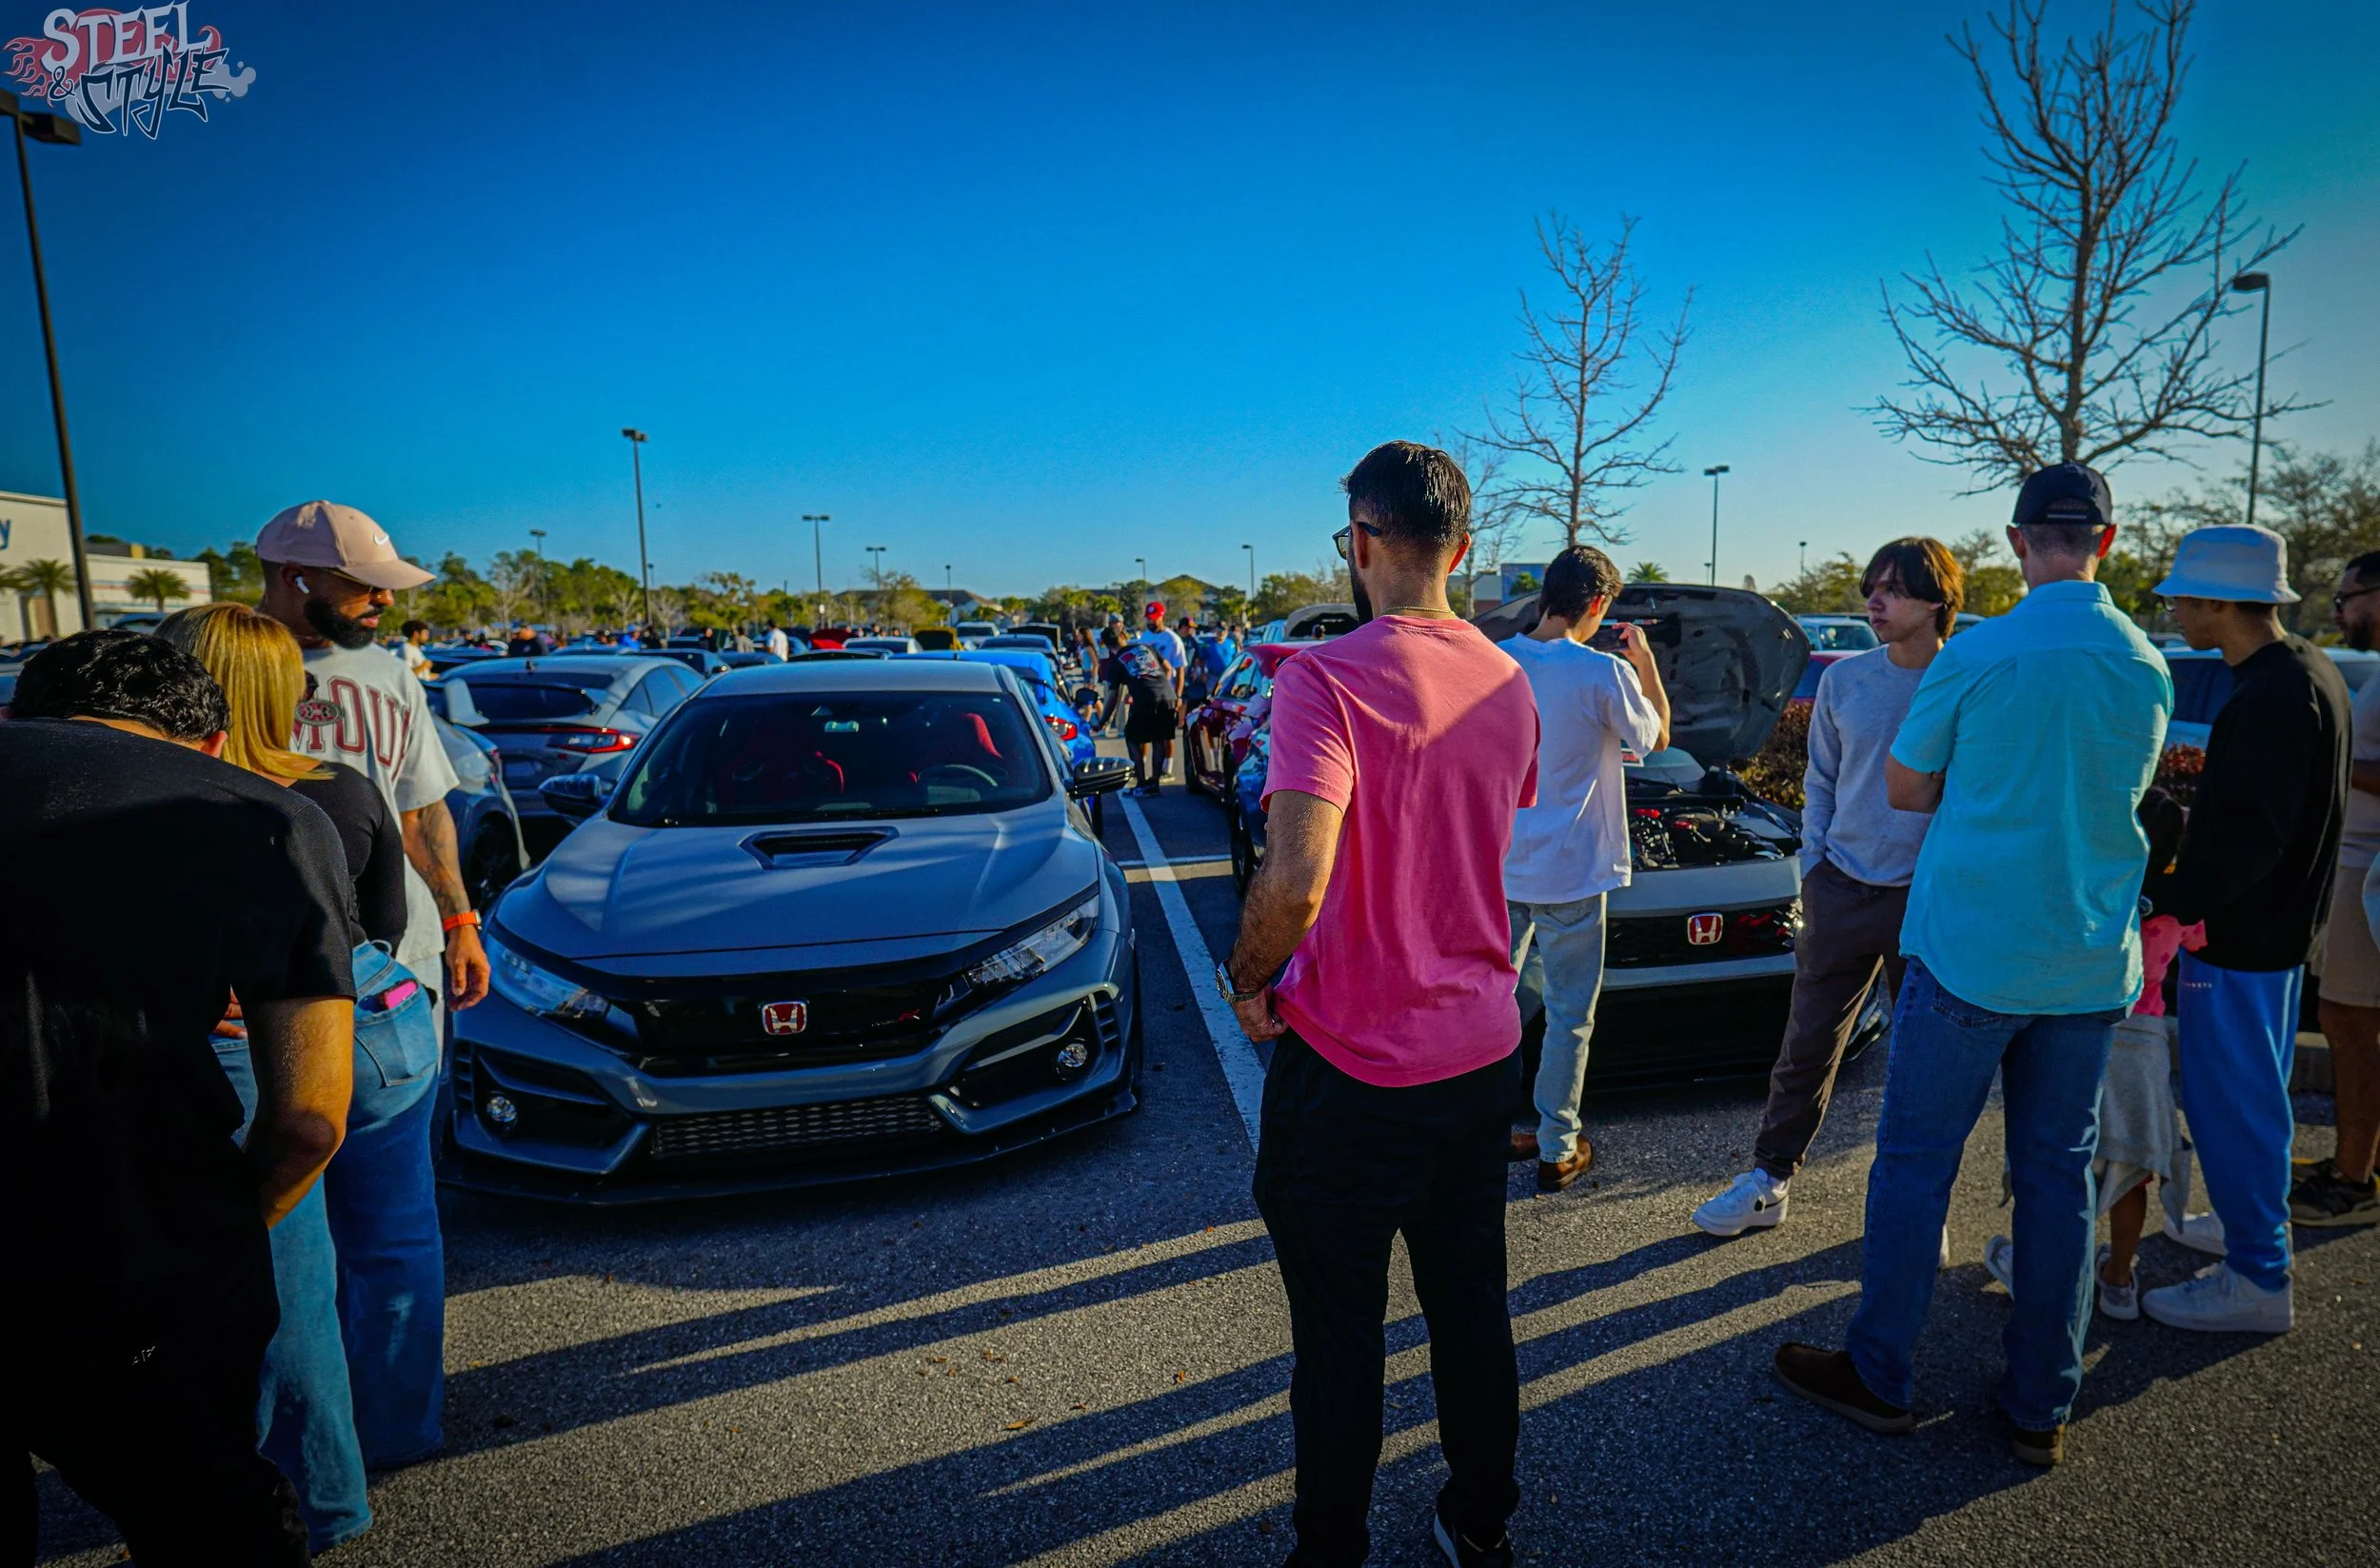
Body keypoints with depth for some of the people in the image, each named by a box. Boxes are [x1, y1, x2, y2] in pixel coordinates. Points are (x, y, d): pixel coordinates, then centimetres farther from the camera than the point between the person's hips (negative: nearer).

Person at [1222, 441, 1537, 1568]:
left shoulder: (1327, 679, -21)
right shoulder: (1508, 684, 2)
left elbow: (1296, 880, -31)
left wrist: (1248, 980, -14)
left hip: (1353, 1066, -6)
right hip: (1484, 1051, 7)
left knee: (1339, 1339, 12)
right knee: (1472, 1307, 23)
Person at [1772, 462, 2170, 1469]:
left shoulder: (1977, 655, -11)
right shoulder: (2148, 668, 3)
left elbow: (1903, 790, -3)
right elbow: (2120, 795, 17)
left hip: (1969, 952, -5)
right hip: (2090, 967, 5)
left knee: (1916, 1162, 6)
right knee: (2058, 1176, 13)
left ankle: (1879, 1377, 19)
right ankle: (2041, 1408, 24)